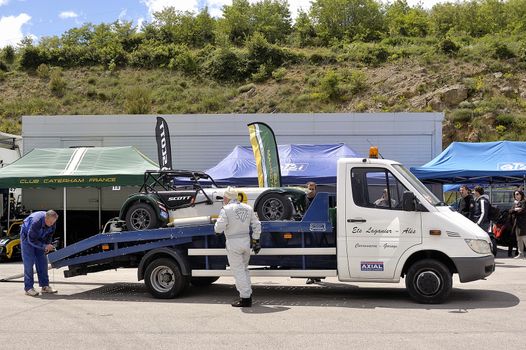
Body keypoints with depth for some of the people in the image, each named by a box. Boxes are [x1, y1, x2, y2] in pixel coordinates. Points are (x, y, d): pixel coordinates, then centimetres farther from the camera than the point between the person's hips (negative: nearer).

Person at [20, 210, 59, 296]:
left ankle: (45, 286, 5)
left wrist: (48, 245, -12)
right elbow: (31, 240, -31)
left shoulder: (52, 222, -17)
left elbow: (50, 234, 2)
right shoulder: (36, 221, -38)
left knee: (42, 262, 1)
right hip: (27, 237, -6)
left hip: (39, 238, 6)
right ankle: (28, 288, -10)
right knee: (29, 262, -13)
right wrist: (44, 246, -31)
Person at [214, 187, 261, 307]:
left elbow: (219, 229, -15)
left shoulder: (226, 209, -11)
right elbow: (256, 225, 10)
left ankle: (245, 298, -1)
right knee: (244, 269, 18)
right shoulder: (248, 208, 9)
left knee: (238, 271, -1)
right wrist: (256, 240, 14)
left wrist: (217, 223, 7)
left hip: (233, 243, -6)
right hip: (246, 240, 6)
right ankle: (248, 295, 21)